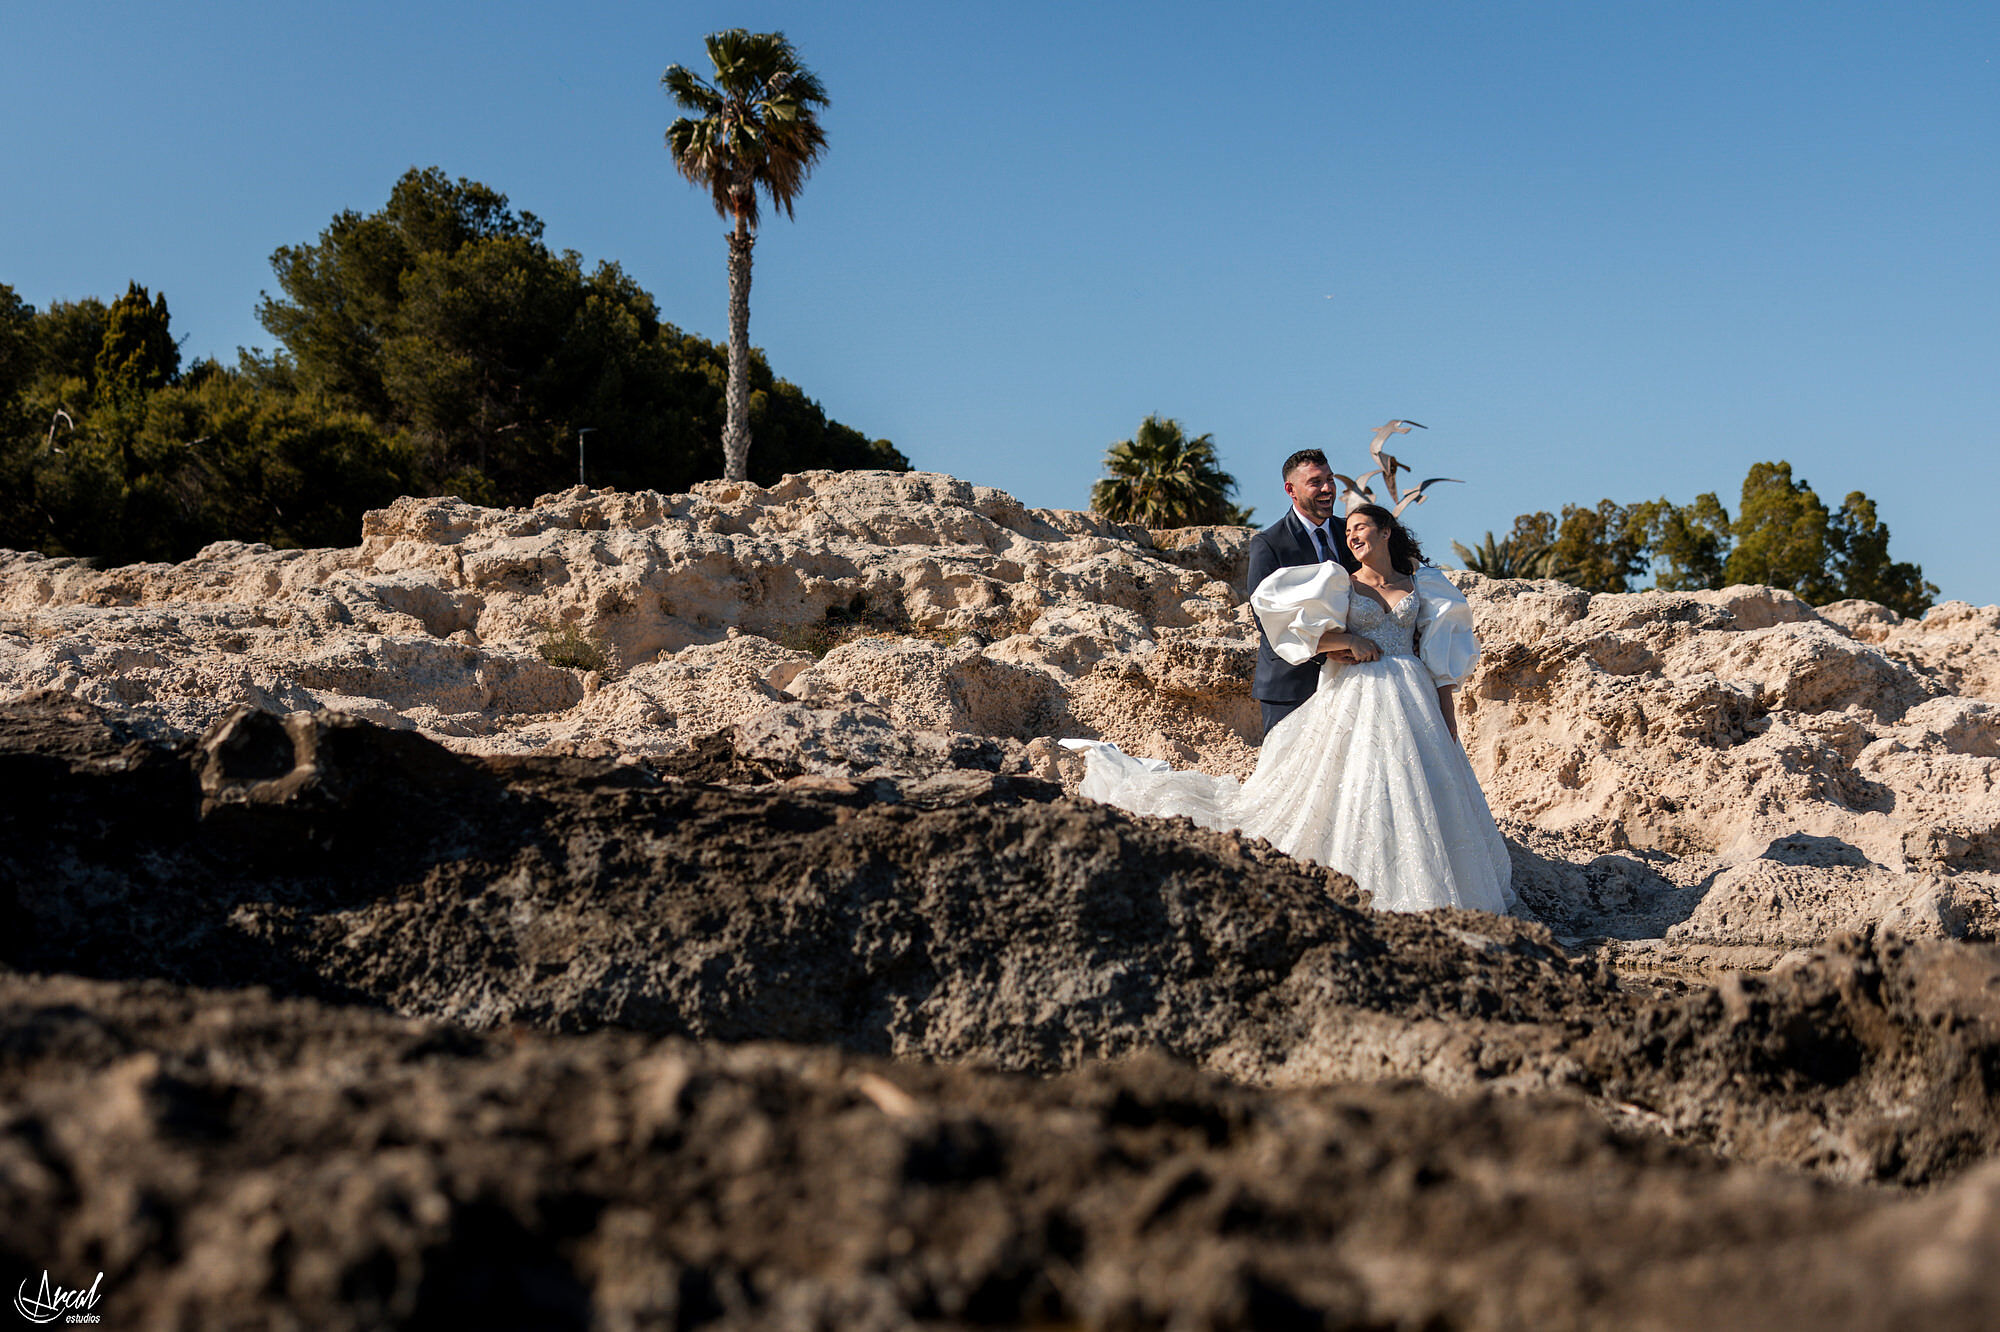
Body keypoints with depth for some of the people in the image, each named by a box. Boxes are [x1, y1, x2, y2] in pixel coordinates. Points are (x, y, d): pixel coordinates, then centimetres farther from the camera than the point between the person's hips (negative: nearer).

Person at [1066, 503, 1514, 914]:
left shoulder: (1421, 585, 14)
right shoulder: (1339, 584, 9)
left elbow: (1440, 656, 11)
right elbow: (1298, 631, -3)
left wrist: (1447, 713, 4)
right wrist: (1348, 640, -13)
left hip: (1413, 702, 2)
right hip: (1354, 699, -2)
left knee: (1417, 795, -2)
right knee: (1350, 791, -9)